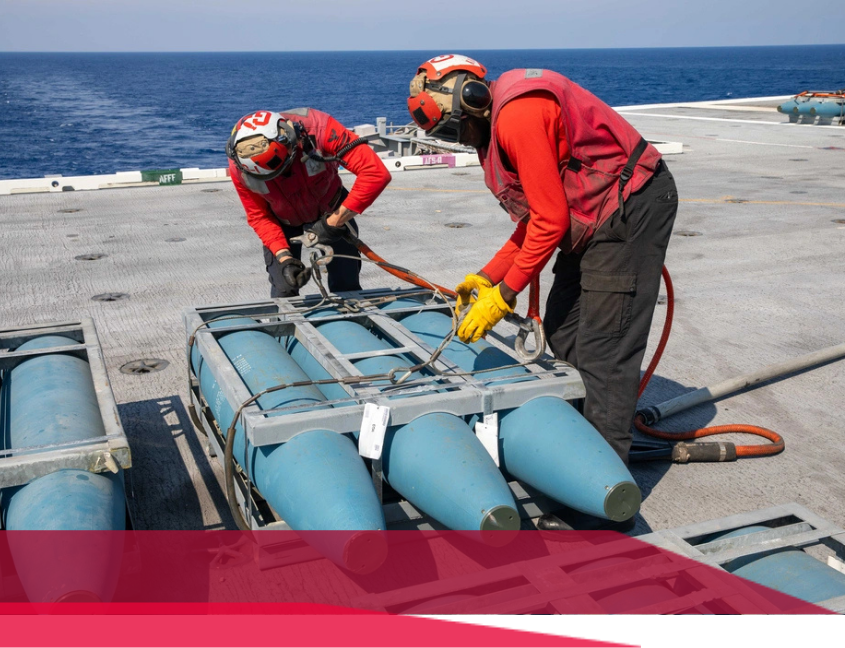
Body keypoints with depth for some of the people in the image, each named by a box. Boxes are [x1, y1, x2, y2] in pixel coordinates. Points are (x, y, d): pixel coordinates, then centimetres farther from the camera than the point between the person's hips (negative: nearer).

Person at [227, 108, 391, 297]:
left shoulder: (316, 128, -37)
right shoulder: (239, 165, -29)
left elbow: (376, 173, -40)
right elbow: (259, 217, -14)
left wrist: (333, 222, -37)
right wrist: (284, 257, -29)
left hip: (329, 212, 0)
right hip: (283, 223, 1)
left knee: (347, 290, -1)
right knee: (283, 293, -7)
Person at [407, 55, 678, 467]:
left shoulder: (518, 115, -21)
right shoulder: (496, 125, 12)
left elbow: (551, 220, -21)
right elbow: (537, 216, 15)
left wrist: (504, 294, -13)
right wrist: (488, 276, 11)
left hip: (631, 208, -11)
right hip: (597, 216, 11)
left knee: (602, 349, -10)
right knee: (562, 333, 13)